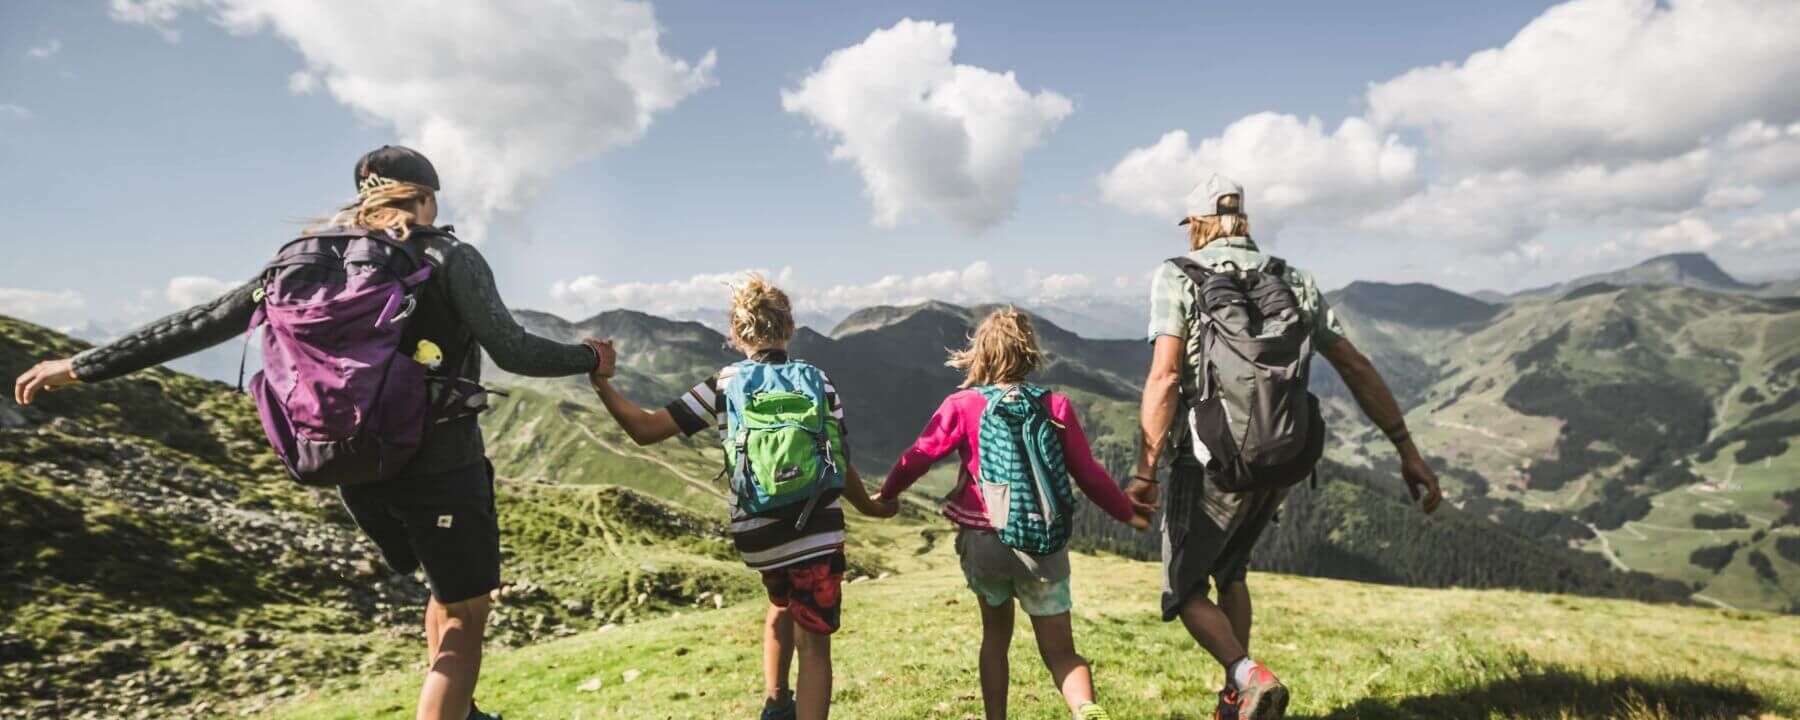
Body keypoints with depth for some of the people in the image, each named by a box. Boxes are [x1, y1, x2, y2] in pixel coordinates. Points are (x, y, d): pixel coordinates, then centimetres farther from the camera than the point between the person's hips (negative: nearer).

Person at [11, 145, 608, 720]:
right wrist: (591, 358, 4)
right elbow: (513, 351, -12)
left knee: (450, 588, 27)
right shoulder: (450, 257, -7)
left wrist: (81, 367, 17)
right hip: (439, 462, -6)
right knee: (464, 615, 6)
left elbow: (205, 322, 8)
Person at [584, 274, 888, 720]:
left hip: (757, 534, 2)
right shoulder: (819, 382, 1)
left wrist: (601, 380, -2)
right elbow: (842, 467, 2)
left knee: (782, 603, 33)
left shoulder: (722, 386, -1)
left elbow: (645, 430, -8)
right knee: (814, 645, 6)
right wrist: (871, 507, 19)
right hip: (817, 530, -2)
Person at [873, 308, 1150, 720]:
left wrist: (887, 495, 14)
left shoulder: (962, 405, -2)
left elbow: (919, 455, -4)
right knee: (1060, 651, 6)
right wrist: (1127, 514, 19)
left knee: (996, 633, 23)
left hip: (983, 539, 0)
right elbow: (1089, 474, 4)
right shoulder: (1056, 406, 1)